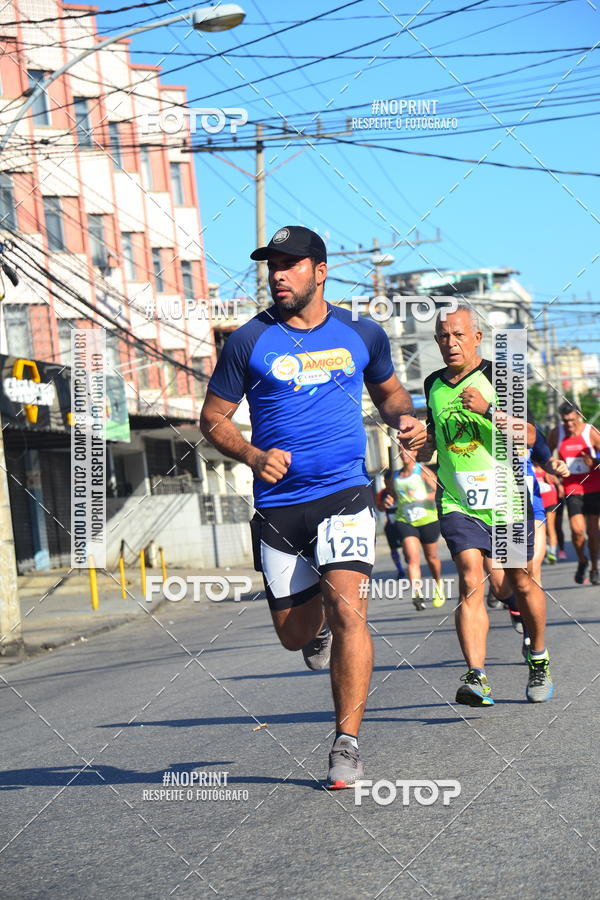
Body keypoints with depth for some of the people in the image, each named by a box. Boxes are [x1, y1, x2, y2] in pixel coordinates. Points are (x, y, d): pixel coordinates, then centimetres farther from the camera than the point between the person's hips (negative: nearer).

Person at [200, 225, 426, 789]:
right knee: (294, 633, 9)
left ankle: (347, 744, -10)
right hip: (278, 506, 1)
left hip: (344, 494, -1)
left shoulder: (362, 335, 6)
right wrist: (253, 456, -13)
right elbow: (213, 418, 6)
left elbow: (388, 391, 24)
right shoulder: (249, 341, 0)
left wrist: (404, 419, 1)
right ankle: (318, 625, 48)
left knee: (347, 609, -19)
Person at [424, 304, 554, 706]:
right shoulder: (434, 384, 12)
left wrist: (488, 409, -23)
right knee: (470, 581, -17)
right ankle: (477, 677, -27)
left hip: (505, 497, -2)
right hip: (457, 502, 2)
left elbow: (528, 435, -12)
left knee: (522, 583, 9)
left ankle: (539, 661, 33)